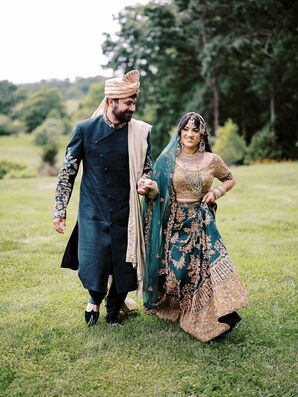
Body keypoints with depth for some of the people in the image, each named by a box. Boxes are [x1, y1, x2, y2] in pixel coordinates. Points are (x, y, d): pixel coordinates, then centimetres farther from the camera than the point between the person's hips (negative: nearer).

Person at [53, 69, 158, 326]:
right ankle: (95, 300, 31)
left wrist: (144, 183, -13)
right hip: (93, 214, -1)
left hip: (126, 215, 1)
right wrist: (60, 210, 0)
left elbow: (147, 169, 11)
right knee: (92, 268, -4)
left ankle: (113, 312, 33)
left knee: (125, 268, 5)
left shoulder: (141, 132, 0)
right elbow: (67, 172, 3)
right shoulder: (85, 130, -3)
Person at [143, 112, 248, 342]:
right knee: (175, 268, 2)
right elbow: (156, 190, 4)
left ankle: (222, 314, -6)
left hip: (201, 222, 1)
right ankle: (171, 308, 26)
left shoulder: (211, 160, 2)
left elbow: (230, 180, 16)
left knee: (210, 263, -10)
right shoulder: (168, 159, -1)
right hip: (175, 222, 0)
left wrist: (216, 192, -1)